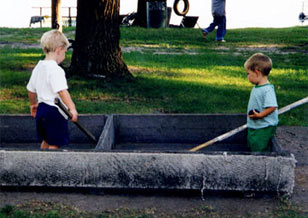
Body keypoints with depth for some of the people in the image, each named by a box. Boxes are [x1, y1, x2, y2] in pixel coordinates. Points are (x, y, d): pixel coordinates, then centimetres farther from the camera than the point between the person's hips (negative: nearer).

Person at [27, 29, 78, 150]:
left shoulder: (38, 67, 9)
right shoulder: (56, 70, -19)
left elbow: (31, 89, 19)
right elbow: (62, 91, -29)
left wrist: (33, 104, 33)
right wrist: (72, 109, -32)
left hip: (42, 108, 9)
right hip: (55, 111, -9)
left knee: (46, 141, 22)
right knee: (54, 144, 1)